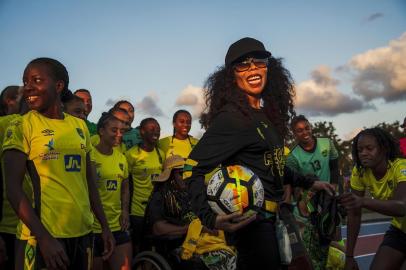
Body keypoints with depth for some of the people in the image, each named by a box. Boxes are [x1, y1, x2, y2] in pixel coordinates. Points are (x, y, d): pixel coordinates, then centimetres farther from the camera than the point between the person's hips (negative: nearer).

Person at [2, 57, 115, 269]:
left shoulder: (79, 126, 8)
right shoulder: (21, 126, -5)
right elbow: (13, 189, -11)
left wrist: (104, 226, 10)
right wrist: (44, 237, -19)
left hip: (82, 232, 5)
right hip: (40, 236, -4)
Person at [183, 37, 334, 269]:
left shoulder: (267, 115, 8)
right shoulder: (231, 117, -17)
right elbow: (193, 167, -22)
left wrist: (309, 183, 22)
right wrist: (210, 218, -35)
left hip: (270, 217, 9)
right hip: (250, 221, -9)